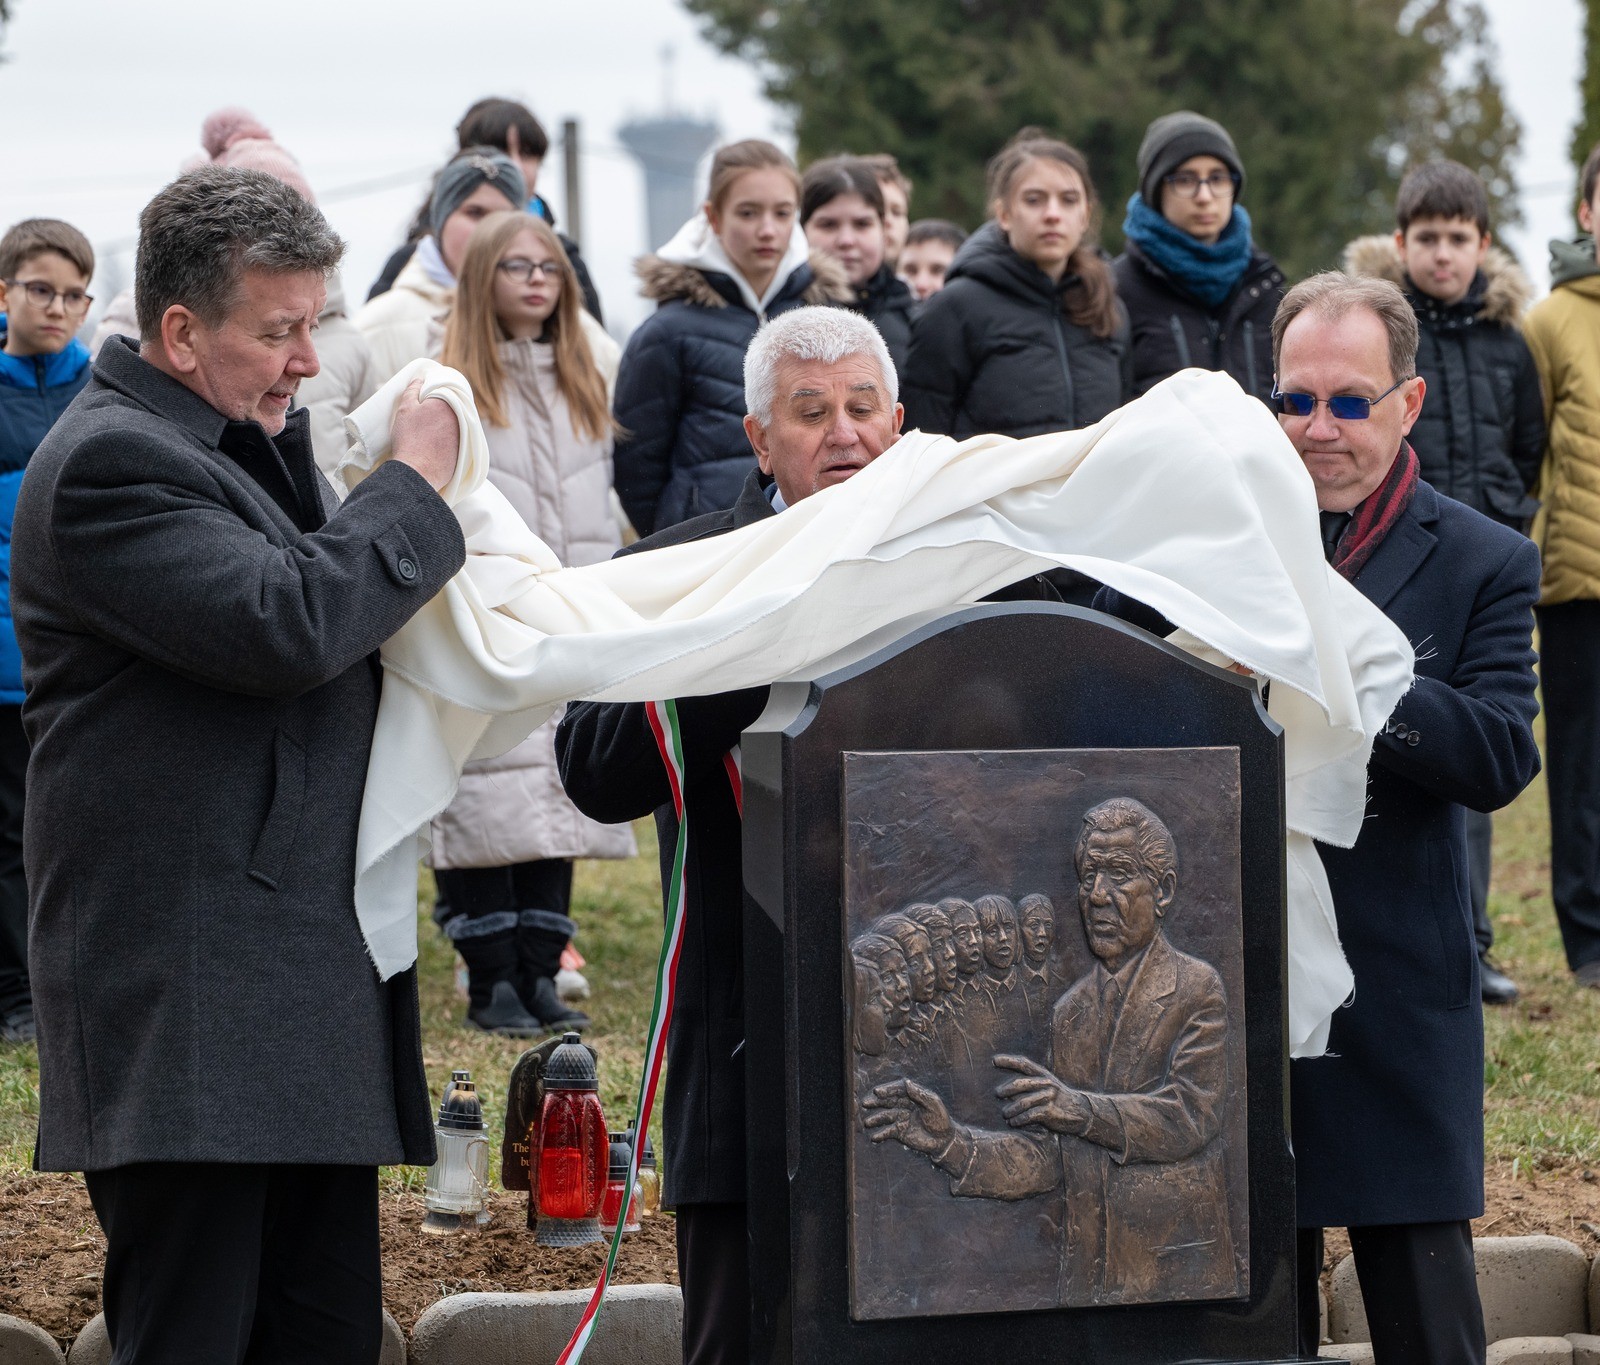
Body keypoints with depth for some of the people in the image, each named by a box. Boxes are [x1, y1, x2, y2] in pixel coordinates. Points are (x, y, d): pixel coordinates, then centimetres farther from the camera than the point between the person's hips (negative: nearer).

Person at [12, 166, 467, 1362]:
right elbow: (284, 624, -23)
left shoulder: (264, 440, 19)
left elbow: (344, 617, 31)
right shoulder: (108, 463, -12)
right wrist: (417, 486, -9)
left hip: (314, 990, 10)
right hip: (189, 1016, -9)